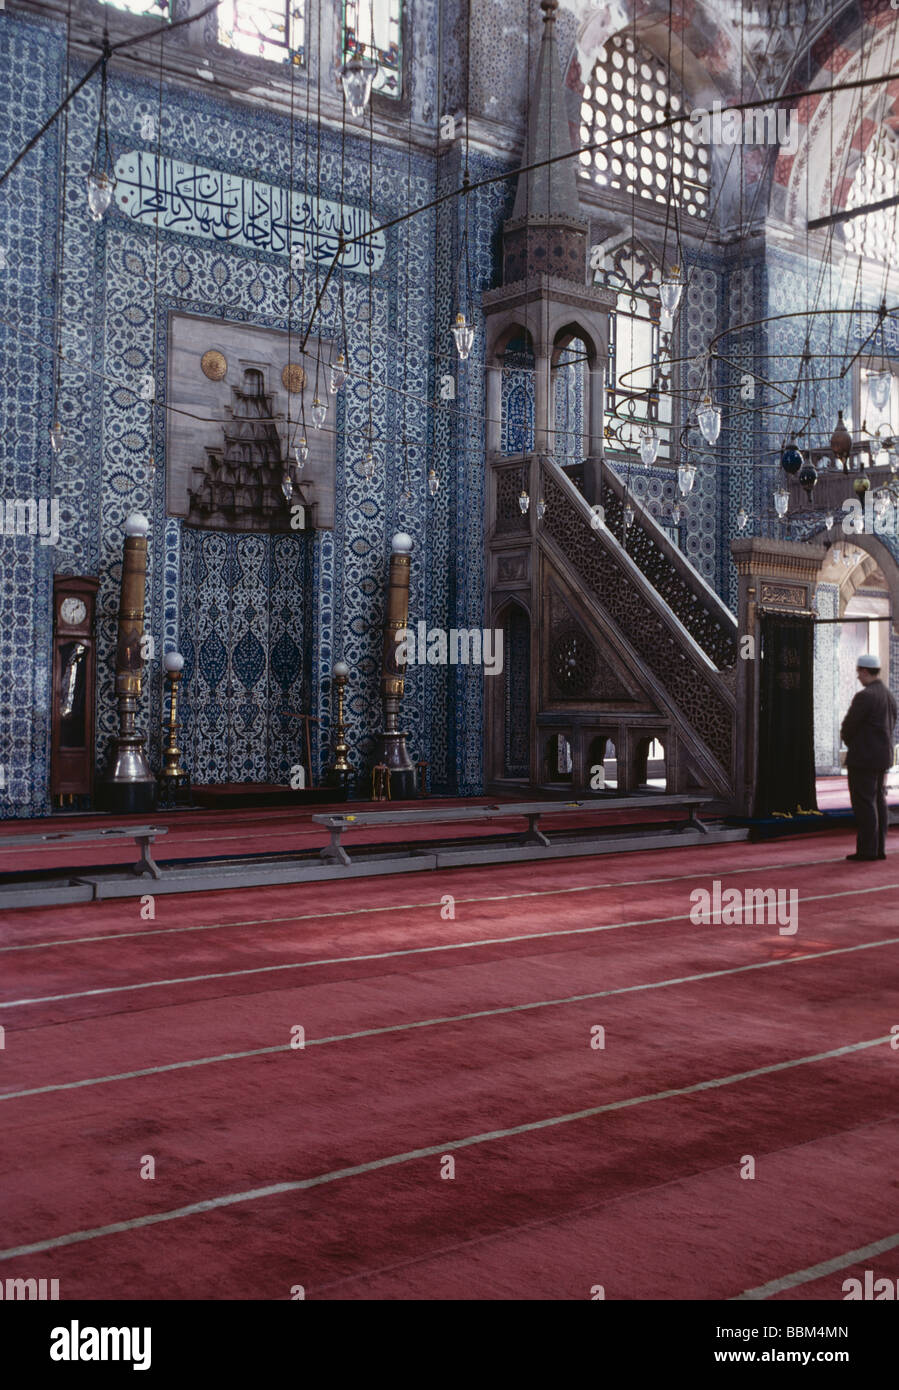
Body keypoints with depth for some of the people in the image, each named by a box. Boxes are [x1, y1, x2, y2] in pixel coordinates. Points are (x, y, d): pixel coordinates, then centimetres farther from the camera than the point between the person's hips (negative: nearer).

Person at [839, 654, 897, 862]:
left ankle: (867, 850, -4)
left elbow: (848, 726, -16)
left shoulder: (865, 696, -18)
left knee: (864, 803, -5)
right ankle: (879, 849, 16)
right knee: (878, 801, 12)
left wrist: (848, 741, 6)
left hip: (863, 758, -9)